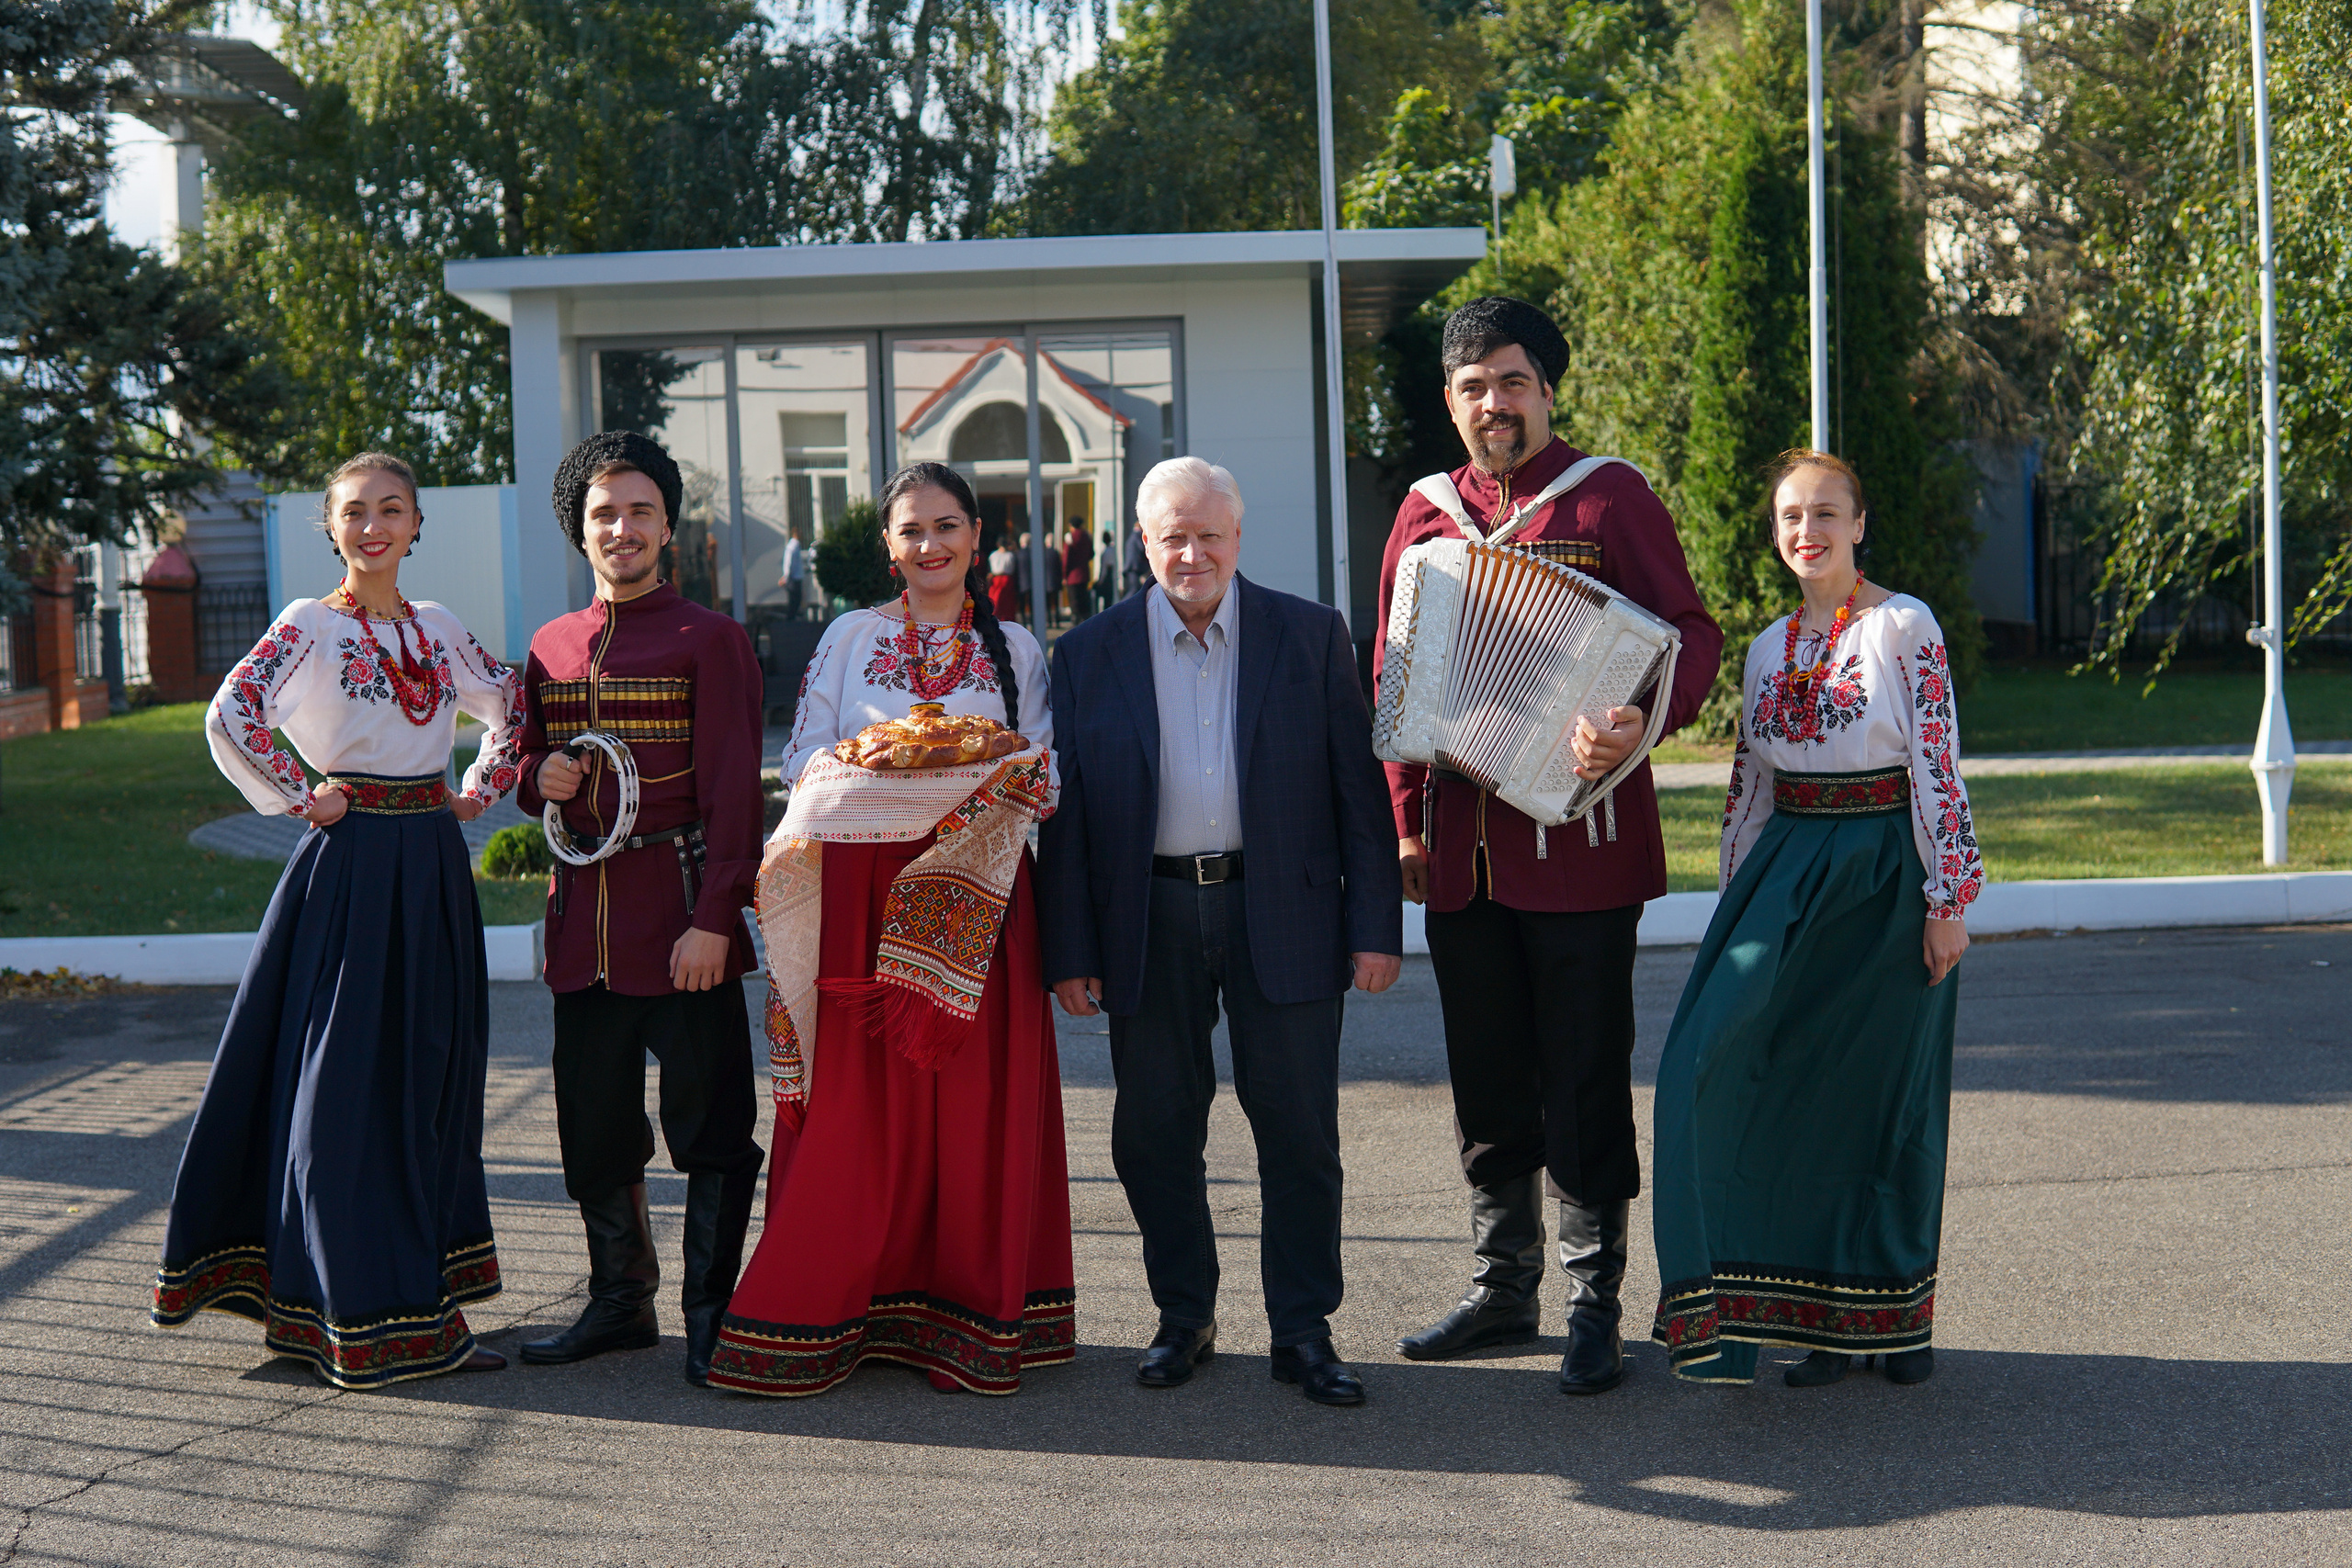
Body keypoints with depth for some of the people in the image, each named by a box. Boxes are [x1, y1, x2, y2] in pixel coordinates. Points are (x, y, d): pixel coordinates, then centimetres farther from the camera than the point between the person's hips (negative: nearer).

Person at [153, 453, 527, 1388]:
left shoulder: (439, 629, 12)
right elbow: (230, 720, -17)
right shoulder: (309, 627, -4)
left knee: (432, 1074, 9)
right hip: (351, 864, -6)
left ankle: (420, 1294, 20)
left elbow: (513, 709, 25)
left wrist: (482, 791, 13)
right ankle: (363, 1318, 4)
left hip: (434, 865, 6)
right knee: (347, 1078, -3)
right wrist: (301, 800, -12)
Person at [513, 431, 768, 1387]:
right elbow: (529, 767, 23)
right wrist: (538, 778, -2)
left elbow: (734, 791, -10)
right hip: (584, 912, 6)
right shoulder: (550, 648, 13)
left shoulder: (710, 641, -4)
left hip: (681, 904, -6)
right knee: (594, 1123, 12)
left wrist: (714, 918, -17)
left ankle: (711, 1316, 10)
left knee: (708, 1119, 0)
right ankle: (621, 1303, 25)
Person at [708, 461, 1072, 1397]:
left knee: (976, 1096, -2)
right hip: (859, 894, 0)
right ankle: (824, 1314, 4)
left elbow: (1046, 779, 6)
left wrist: (989, 781, -15)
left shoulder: (1016, 651, 12)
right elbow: (805, 762, 6)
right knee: (857, 1098, -2)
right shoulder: (849, 638, 12)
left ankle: (971, 1317, 7)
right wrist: (871, 771, -15)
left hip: (971, 902, 0)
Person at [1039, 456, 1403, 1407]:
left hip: (1282, 917, -1)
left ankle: (1303, 1331, 16)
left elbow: (1359, 790, 2)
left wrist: (1375, 927, -3)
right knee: (1154, 1133, 7)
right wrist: (1068, 951, 0)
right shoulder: (1089, 654, 5)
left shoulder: (1313, 636, 3)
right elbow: (1065, 814, 5)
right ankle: (1183, 1317, 24)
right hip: (1148, 922, 1)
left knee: (1299, 1133, 3)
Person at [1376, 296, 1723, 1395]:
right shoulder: (1425, 514, 12)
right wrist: (1407, 822, 10)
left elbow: (1690, 632, -6)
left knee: (1585, 1079, 0)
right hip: (1461, 848, 5)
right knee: (1486, 1078, 12)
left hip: (1577, 840, -5)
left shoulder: (1608, 498, -1)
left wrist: (1643, 722, -26)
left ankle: (1595, 1304, 10)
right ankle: (1502, 1286, 24)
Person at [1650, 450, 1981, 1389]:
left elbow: (1939, 769, -9)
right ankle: (1822, 1318, 5)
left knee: (1886, 1093, 5)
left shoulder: (1905, 629, -5)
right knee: (1792, 1088, -6)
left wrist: (1947, 901, -12)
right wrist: (1739, 906, 13)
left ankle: (1894, 1312, 20)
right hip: (1791, 872, 4)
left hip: (1886, 873, -4)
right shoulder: (1769, 647, 11)